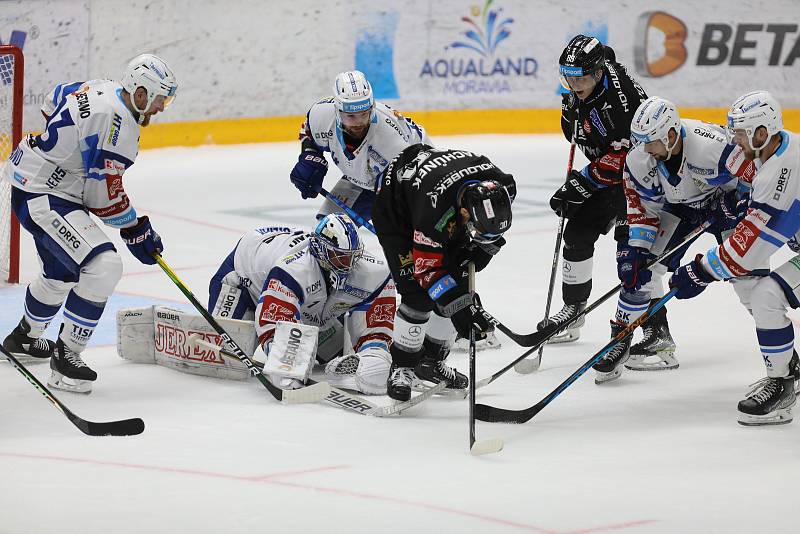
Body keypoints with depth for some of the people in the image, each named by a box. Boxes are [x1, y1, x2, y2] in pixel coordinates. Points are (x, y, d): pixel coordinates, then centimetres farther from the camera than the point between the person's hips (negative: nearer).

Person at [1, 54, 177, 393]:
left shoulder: (100, 89, 2)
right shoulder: (116, 124, -25)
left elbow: (55, 101, 23)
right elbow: (103, 197, -21)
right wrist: (136, 231, -9)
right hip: (42, 198, -11)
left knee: (61, 274, 29)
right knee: (103, 268, -22)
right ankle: (66, 355, -14)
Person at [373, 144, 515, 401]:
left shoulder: (502, 186, -28)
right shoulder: (435, 206, -44)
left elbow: (493, 224, 0)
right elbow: (429, 268, -34)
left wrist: (481, 250, -13)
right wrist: (460, 309, -38)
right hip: (396, 209, -6)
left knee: (458, 285, 2)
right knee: (419, 294, -18)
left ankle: (431, 361, 17)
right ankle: (402, 367, -3)